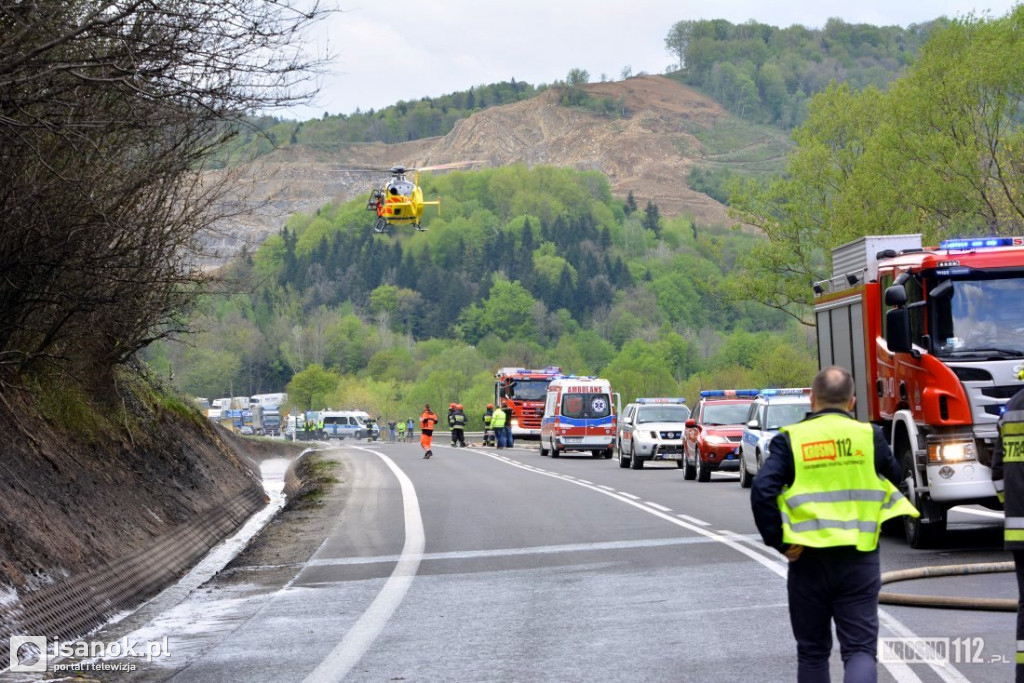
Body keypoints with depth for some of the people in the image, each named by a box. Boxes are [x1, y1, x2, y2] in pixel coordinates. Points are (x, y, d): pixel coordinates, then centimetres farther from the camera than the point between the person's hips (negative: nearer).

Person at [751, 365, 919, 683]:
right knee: (860, 648, 2)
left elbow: (762, 491, -15)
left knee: (812, 652, 15)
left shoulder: (790, 440, -4)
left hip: (809, 560, 0)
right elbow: (893, 476, 18)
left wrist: (779, 541, -8)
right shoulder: (869, 436, 0)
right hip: (860, 560, 0)